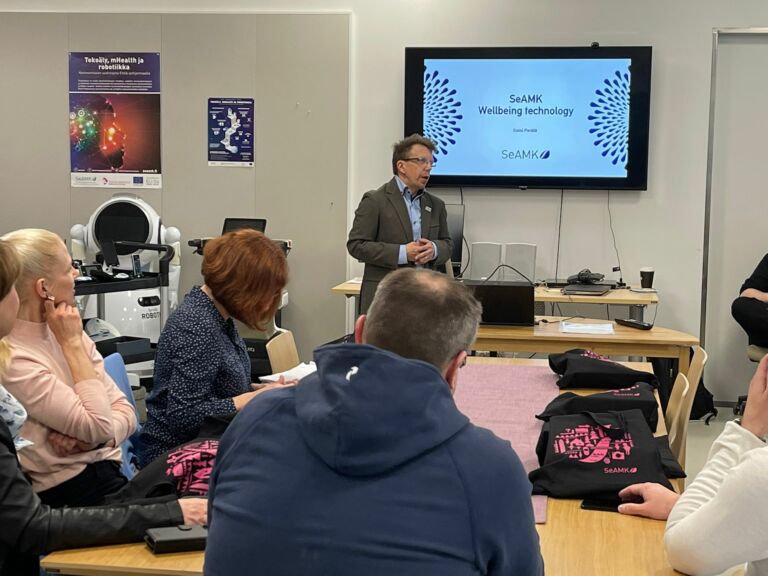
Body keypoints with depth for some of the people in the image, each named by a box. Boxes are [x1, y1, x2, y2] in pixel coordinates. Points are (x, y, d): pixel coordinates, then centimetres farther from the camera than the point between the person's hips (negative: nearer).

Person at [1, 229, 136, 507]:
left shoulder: (64, 331, 7)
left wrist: (90, 437, -14)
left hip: (110, 465, 7)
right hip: (69, 487, -7)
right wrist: (71, 344, -15)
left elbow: (124, 411, 8)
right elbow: (100, 426, -18)